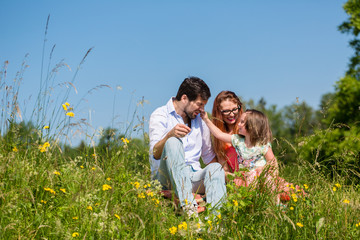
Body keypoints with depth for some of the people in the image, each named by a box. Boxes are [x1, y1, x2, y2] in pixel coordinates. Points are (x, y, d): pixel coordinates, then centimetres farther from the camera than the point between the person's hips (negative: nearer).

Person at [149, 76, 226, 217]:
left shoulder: (200, 121, 19)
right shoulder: (160, 115, 0)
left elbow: (209, 157, 27)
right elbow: (155, 154, -15)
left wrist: (224, 172, 6)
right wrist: (169, 135, -35)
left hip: (193, 177, 5)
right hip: (165, 177, -5)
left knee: (216, 167, -25)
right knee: (173, 142, -31)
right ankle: (187, 206, -46)